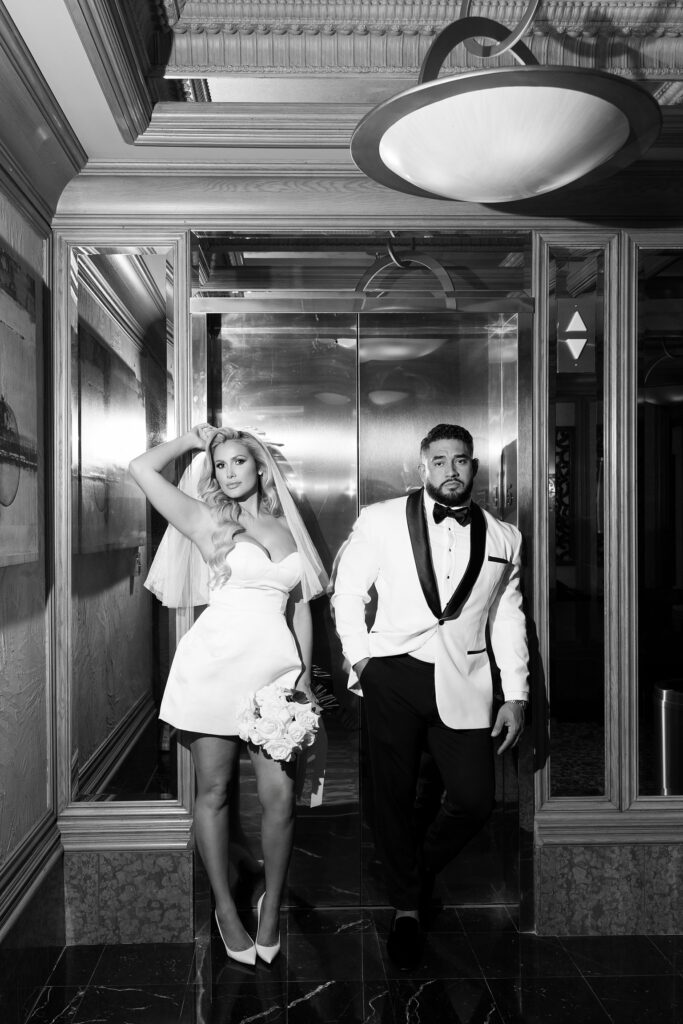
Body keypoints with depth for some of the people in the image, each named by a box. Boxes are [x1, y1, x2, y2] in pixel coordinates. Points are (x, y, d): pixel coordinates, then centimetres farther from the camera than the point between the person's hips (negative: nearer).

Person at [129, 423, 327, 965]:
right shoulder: (207, 521, 5)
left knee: (279, 794, -3)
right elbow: (142, 467, -2)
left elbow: (300, 607, 14)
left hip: (276, 667, 2)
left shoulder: (288, 527, 13)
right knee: (214, 790, 7)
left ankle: (272, 905, 21)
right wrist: (192, 439, 12)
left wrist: (305, 674, 9)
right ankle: (226, 909, 26)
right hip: (214, 664, -2)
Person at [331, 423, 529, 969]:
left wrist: (516, 696, 8)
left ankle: (421, 869, 31)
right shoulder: (381, 520, 1)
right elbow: (348, 591, 8)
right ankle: (407, 907, 32)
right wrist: (359, 657, -1)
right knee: (395, 796, 7)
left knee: (475, 798, -2)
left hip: (464, 683, 2)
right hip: (393, 676, -1)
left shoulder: (503, 536, 8)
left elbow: (508, 619, 12)